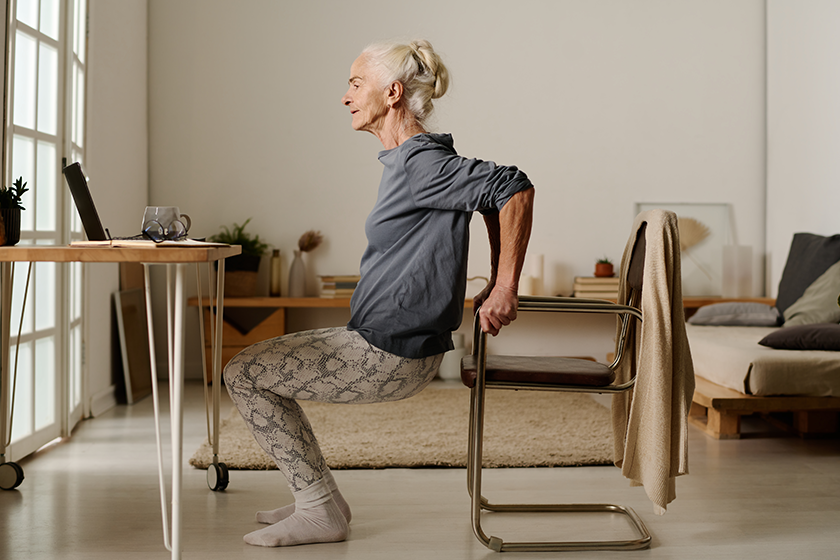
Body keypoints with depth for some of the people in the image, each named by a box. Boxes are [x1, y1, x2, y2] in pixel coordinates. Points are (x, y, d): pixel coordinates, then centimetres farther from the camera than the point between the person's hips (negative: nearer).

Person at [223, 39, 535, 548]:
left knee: (244, 373, -5)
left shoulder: (422, 163, -18)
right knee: (254, 364, 19)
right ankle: (318, 498, 21)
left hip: (392, 354, -10)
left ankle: (321, 511, 2)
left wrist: (505, 291, -22)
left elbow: (515, 188, -26)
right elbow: (489, 195, 21)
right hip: (376, 341, 10)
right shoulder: (407, 159, 12)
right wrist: (495, 282, 14)